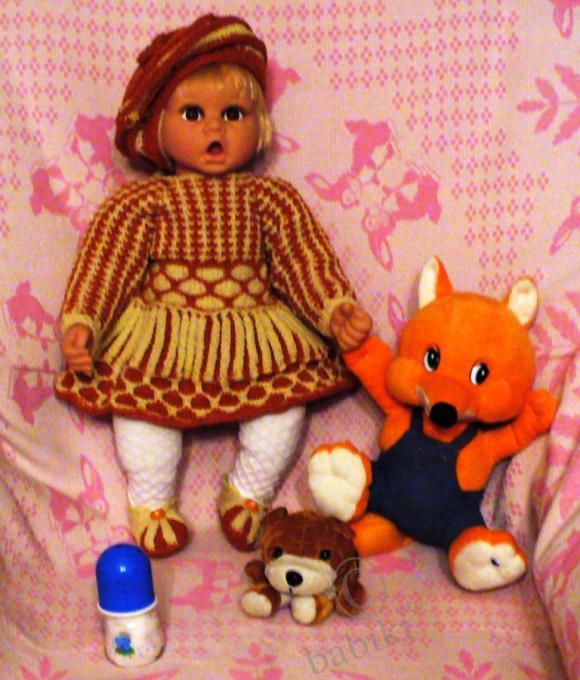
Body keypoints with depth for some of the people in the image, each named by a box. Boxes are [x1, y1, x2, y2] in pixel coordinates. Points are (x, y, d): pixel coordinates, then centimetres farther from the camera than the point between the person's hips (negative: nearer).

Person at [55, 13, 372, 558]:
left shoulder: (269, 199, 5)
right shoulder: (142, 202, 1)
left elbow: (307, 262, 4)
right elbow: (104, 264, -1)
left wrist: (338, 312, -9)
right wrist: (80, 325, -13)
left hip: (255, 339, 1)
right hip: (159, 342, -1)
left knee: (286, 403, -12)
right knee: (139, 409, -14)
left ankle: (248, 493, 13)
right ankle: (150, 502, 14)